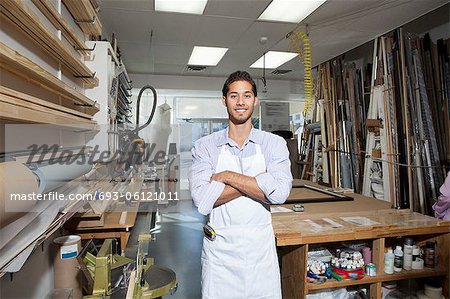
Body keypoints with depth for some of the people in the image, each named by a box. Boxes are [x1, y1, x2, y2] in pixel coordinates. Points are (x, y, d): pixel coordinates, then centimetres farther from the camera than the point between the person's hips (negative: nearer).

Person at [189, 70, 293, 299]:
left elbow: (280, 192, -16)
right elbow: (202, 200, -16)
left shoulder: (274, 144, -1)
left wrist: (227, 176, -15)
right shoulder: (205, 146, -3)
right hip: (219, 248, 0)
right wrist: (258, 183, -16)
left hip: (260, 248, 1)